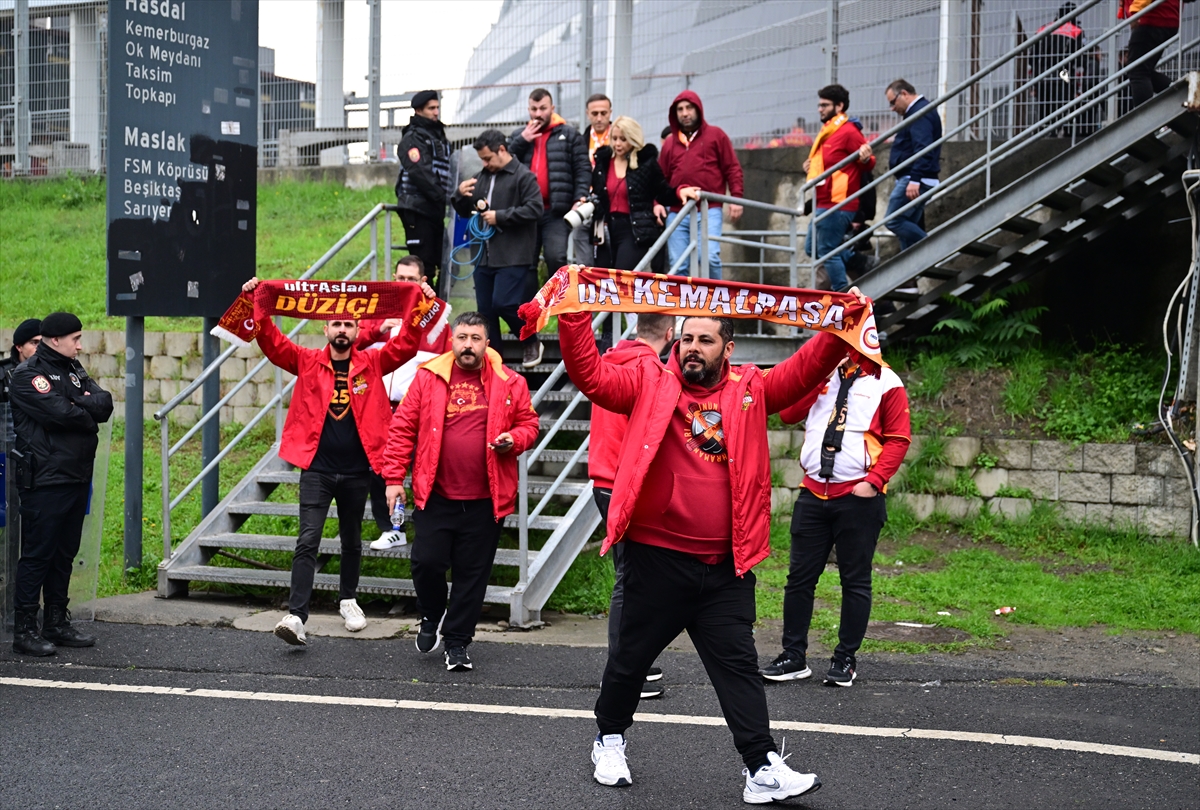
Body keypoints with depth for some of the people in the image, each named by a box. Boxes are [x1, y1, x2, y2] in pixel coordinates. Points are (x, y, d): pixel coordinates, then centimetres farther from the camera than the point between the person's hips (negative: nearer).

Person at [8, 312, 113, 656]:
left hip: (77, 477, 8)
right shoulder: (28, 375, -9)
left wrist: (78, 404, -15)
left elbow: (104, 404, 3)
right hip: (45, 481, -8)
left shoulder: (72, 370, 16)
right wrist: (89, 413, -2)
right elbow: (62, 414, -21)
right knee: (37, 555, -4)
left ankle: (57, 623, 22)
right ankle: (24, 631, 2)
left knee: (64, 554, 13)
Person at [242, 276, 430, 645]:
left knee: (352, 540, 18)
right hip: (316, 469, -2)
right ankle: (296, 616, -16)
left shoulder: (372, 364, 3)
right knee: (308, 540, -11)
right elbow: (273, 344, -7)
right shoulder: (307, 362, 1)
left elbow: (405, 345, -6)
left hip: (356, 470, 2)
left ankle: (348, 599, 38)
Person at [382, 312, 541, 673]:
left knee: (473, 573, 6)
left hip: (486, 500, 1)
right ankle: (432, 616, 28)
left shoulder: (509, 383, 2)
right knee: (426, 562, -3)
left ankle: (457, 642, 20)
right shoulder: (428, 377, 0)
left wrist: (514, 439, -11)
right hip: (436, 495, 0)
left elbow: (529, 423, 12)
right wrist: (394, 477, -1)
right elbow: (403, 427, 2)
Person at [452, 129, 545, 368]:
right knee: (485, 310, 7)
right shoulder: (482, 177, 18)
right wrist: (460, 195, 2)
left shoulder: (524, 176, -5)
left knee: (503, 303, -15)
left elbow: (534, 209, -17)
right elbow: (465, 211, 25)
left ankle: (531, 342, 9)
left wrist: (500, 217, -15)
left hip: (513, 256, -8)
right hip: (484, 256, 8)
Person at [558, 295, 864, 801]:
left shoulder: (751, 390, 8)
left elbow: (805, 370, 3)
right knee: (632, 656, 12)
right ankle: (609, 740, 33)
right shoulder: (650, 385, 1)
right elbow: (589, 374, -6)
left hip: (726, 566, 2)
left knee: (738, 665, 3)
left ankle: (762, 769, 3)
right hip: (656, 557, -1)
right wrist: (575, 316, -16)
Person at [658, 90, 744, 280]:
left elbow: (733, 168, 7)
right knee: (677, 265, 0)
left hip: (708, 212, -4)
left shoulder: (715, 135, 9)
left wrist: (736, 197, -3)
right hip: (677, 213, 4)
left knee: (709, 257, -19)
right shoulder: (669, 143, 18)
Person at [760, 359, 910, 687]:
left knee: (855, 580, 5)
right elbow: (788, 413, 2)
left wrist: (874, 480, -15)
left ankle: (845, 660, 15)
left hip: (858, 497, -4)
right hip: (813, 492, 4)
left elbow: (898, 439, -5)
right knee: (800, 576, 5)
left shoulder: (885, 382, -1)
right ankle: (794, 657, 13)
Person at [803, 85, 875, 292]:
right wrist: (813, 166, 14)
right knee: (812, 248, 15)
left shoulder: (848, 131, -11)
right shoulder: (828, 132, 18)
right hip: (824, 203, 11)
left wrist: (866, 158, -32)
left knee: (827, 251, -9)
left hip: (836, 205, -11)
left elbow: (869, 164, -11)